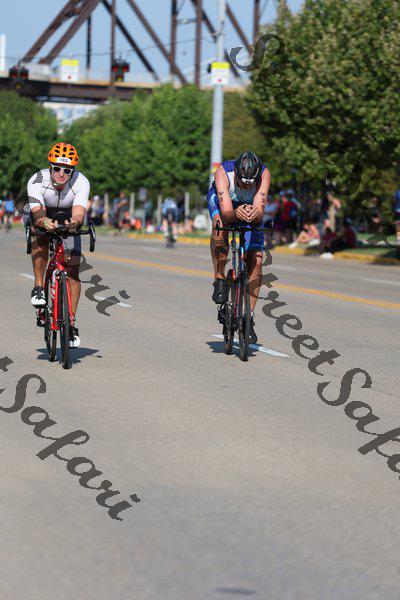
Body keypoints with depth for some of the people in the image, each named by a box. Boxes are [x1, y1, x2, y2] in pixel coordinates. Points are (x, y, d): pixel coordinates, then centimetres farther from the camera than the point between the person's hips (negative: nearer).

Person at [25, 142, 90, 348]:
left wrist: (74, 222, -66)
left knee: (73, 269, -11)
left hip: (67, 218, 1)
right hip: (41, 216, -1)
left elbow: (79, 213, -42)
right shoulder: (37, 181, -32)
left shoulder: (81, 182, -31)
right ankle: (38, 287, -19)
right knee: (40, 239, -36)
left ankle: (71, 323, -4)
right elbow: (38, 214, -42)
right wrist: (44, 222, -65)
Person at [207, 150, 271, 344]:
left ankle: (248, 316, 0)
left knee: (256, 261, -11)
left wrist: (254, 213, -64)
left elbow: (260, 213, -41)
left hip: (251, 207, 2)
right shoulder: (223, 172, -38)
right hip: (222, 201, -2)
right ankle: (219, 280, -20)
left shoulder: (264, 174, -35)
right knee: (220, 226, -38)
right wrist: (236, 214, -67)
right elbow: (226, 213, -45)